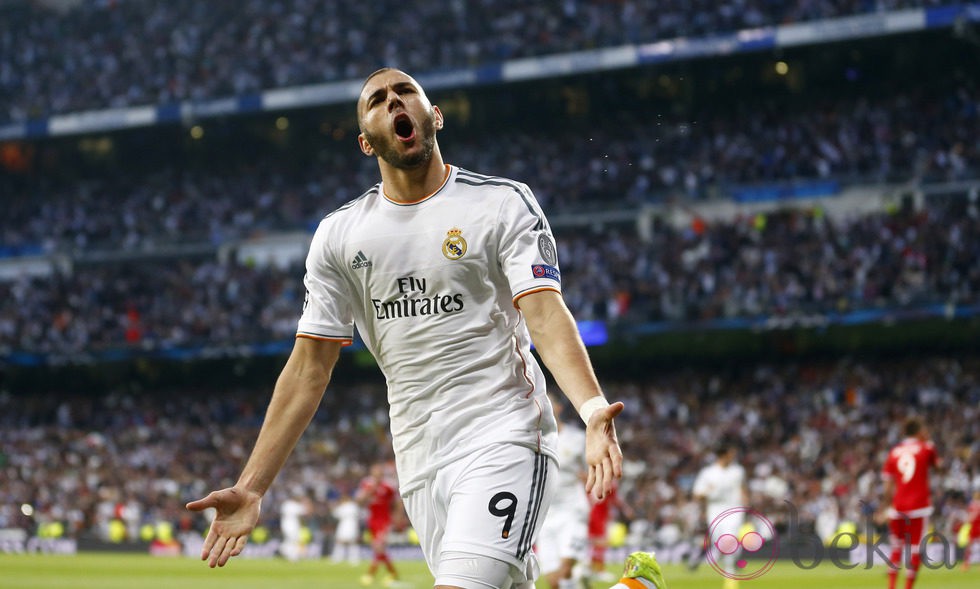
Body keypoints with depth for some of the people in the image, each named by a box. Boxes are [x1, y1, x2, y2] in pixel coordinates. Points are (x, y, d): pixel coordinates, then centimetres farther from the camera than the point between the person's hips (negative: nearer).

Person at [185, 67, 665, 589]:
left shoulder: (503, 203, 0)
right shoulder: (339, 235, 10)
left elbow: (546, 316, -12)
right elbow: (309, 369, 11)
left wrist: (593, 410, -31)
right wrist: (251, 488, 4)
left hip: (504, 441, -4)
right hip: (418, 463, 4)